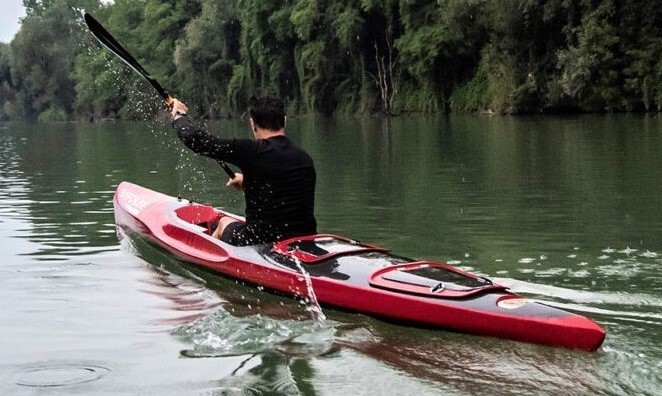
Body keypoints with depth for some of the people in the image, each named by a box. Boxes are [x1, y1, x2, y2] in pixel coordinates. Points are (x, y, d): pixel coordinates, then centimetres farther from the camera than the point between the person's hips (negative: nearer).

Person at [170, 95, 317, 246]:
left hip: (261, 244, -4)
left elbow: (195, 139, -11)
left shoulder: (252, 150, -16)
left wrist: (179, 115, 10)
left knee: (224, 222, 29)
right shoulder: (305, 159, 1)